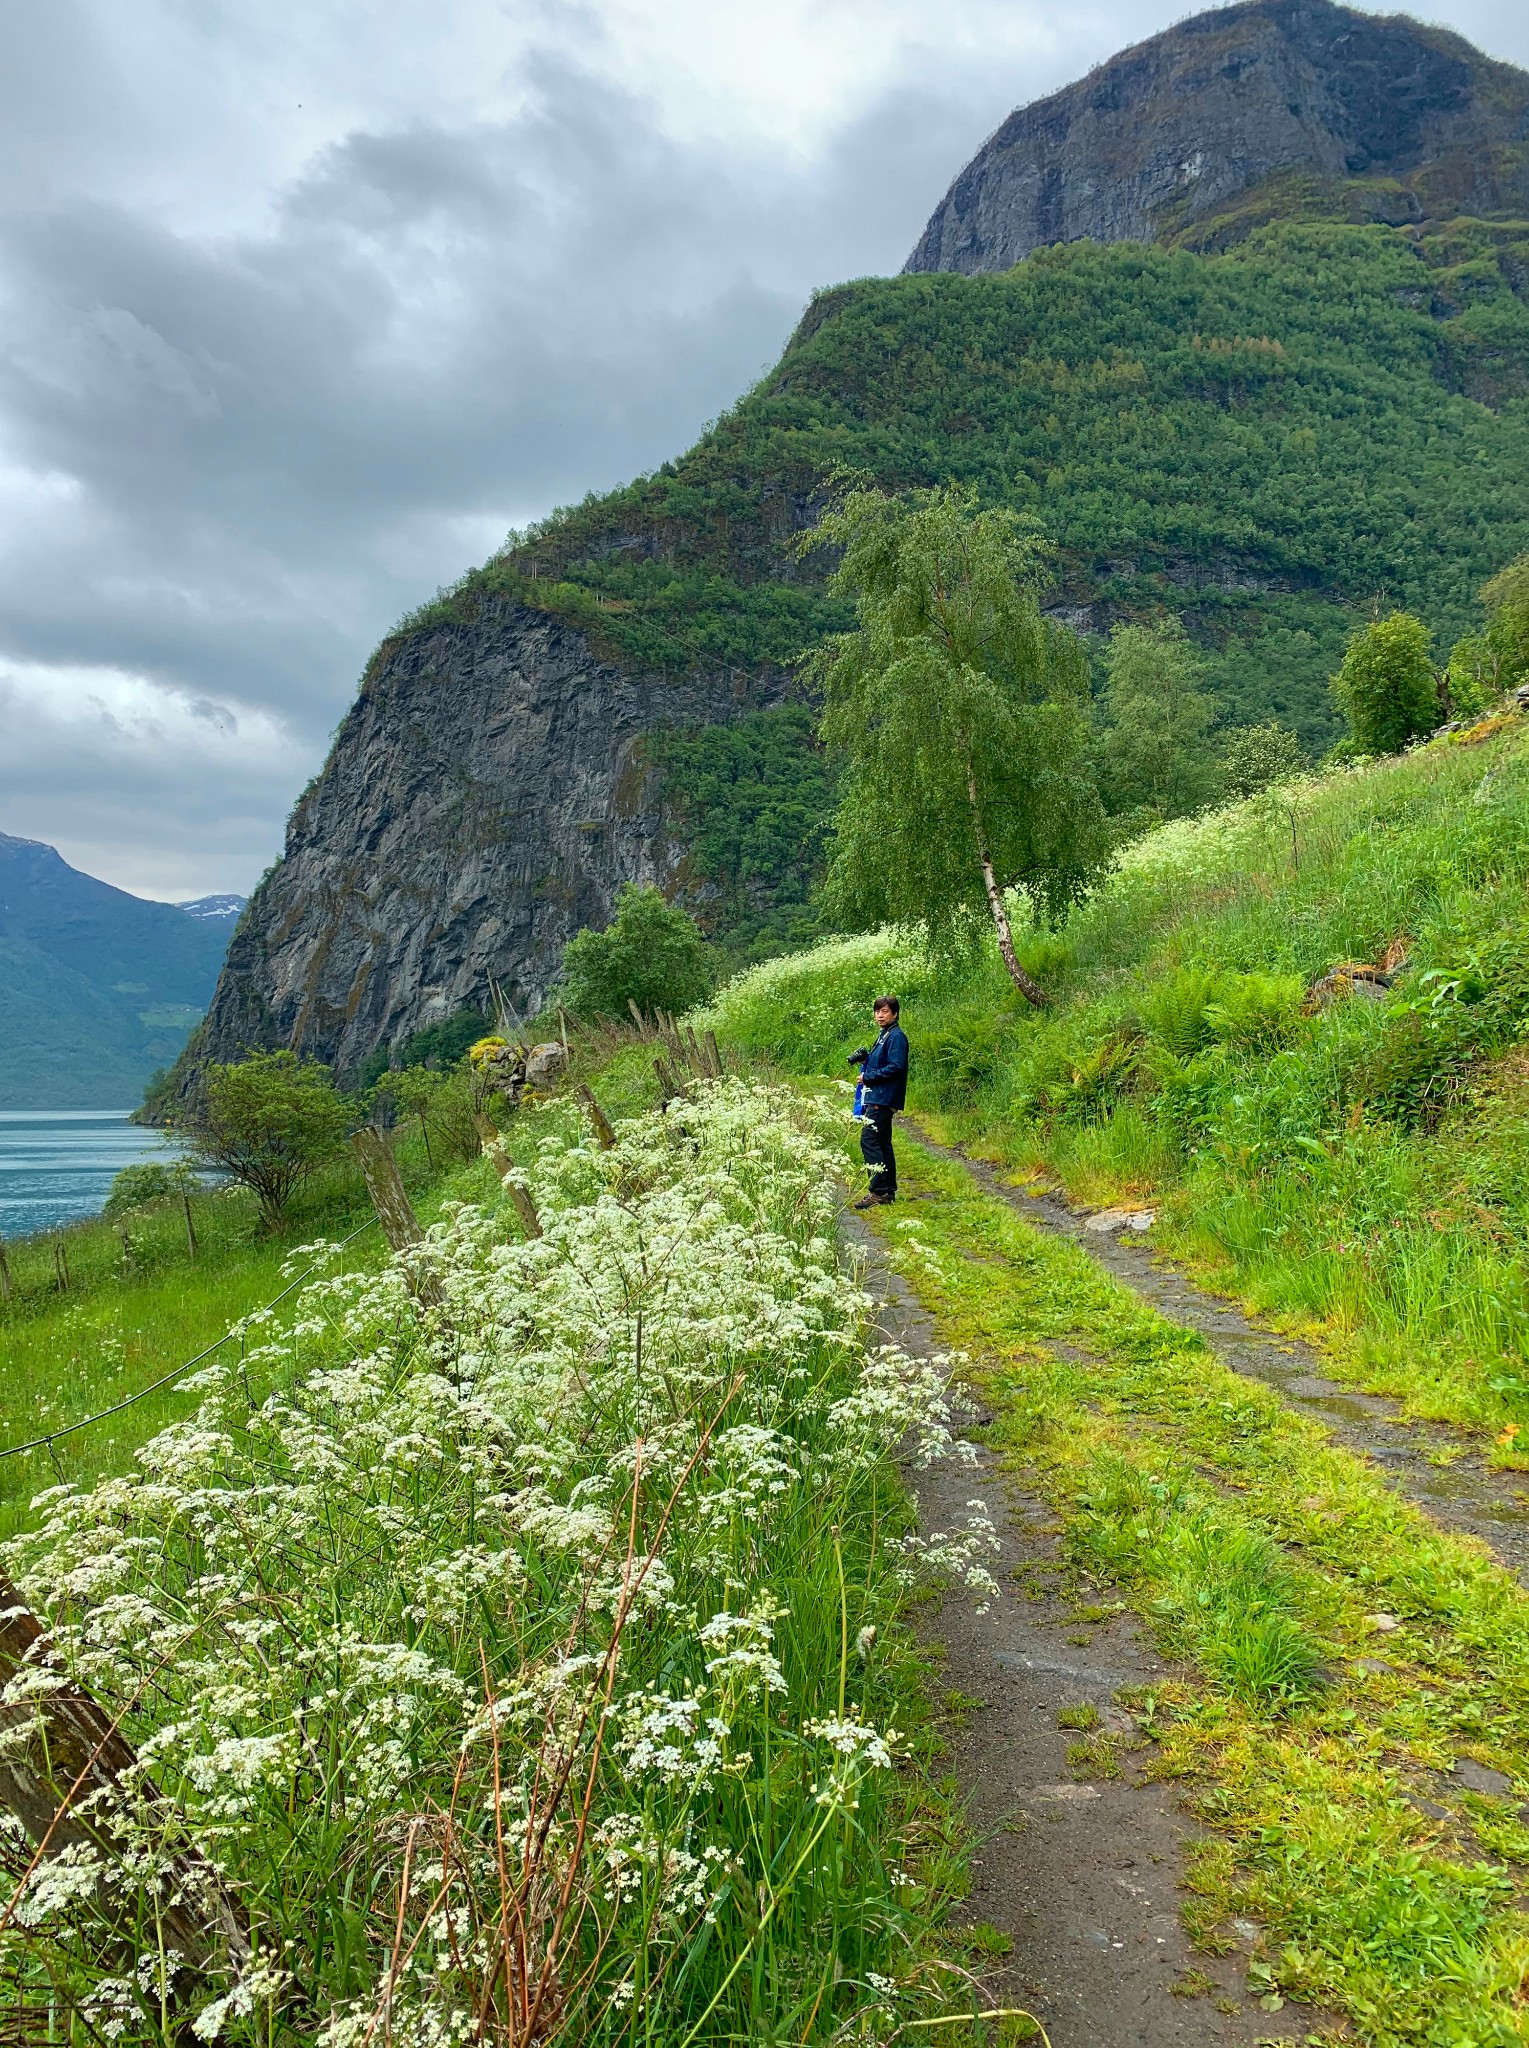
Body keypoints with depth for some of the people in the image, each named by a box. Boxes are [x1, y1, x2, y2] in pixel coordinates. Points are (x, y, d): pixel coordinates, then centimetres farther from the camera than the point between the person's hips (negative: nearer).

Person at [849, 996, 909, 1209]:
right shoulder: (883, 1035, 18)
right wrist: (865, 1060, 5)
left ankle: (878, 1191, -12)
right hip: (877, 1098, 11)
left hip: (883, 1098, -11)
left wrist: (868, 1076, -15)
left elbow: (895, 1067, -20)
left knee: (869, 1140, -13)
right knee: (882, 1143, 12)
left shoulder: (896, 1036, -12)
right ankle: (888, 1191, 17)